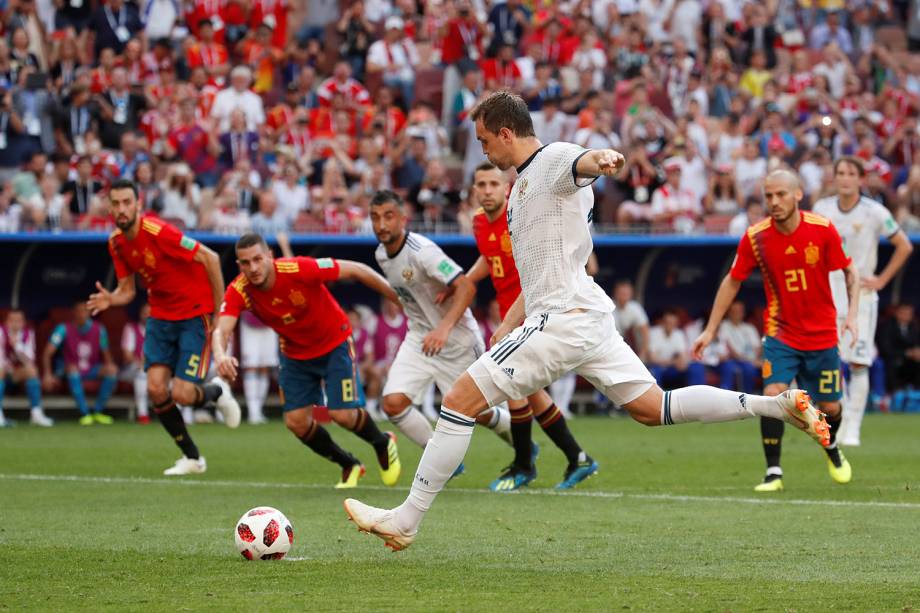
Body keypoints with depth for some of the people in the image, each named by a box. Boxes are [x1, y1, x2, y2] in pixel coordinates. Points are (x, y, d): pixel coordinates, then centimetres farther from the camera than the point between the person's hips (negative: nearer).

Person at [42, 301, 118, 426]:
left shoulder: (98, 329, -3)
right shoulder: (64, 329, -14)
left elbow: (106, 354, 6)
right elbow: (48, 353, -20)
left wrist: (109, 364, -18)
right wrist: (48, 374, -34)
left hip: (91, 371, 3)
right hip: (72, 372, -3)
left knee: (112, 370, -24)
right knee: (72, 368, -37)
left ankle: (98, 412, -12)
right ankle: (85, 414, -36)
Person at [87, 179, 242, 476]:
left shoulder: (158, 232, -24)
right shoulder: (116, 243, 0)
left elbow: (209, 258, -19)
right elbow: (127, 290, 8)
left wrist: (221, 310, -14)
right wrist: (110, 299, -16)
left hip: (195, 315, -6)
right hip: (161, 316, 6)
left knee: (182, 394, -13)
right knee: (155, 389, -8)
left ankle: (218, 391, 25)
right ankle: (191, 457, 11)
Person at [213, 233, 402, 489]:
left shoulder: (299, 269, -32)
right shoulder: (239, 291, -22)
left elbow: (356, 270, -23)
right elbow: (221, 330, -33)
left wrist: (401, 299, -19)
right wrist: (220, 355, -58)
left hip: (335, 343, -4)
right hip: (295, 352, 4)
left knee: (342, 414, -12)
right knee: (296, 421, -3)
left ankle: (383, 444, 22)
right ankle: (349, 465, 23)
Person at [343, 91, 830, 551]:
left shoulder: (555, 159, -7)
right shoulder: (522, 185, 24)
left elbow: (584, 163, -32)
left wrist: (601, 158, -56)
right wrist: (507, 329, 25)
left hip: (566, 317, -11)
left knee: (461, 398, -11)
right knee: (652, 408, 11)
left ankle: (406, 520, -10)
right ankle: (776, 405, 8)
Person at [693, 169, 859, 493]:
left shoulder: (822, 229, -13)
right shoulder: (756, 237, -11)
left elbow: (850, 271, 0)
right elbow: (732, 281, 2)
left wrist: (852, 314, -14)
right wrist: (710, 330, 2)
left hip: (822, 335, 0)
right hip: (780, 333, 0)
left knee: (829, 407, 7)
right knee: (773, 394, -21)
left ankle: (832, 448, 42)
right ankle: (774, 473, -12)